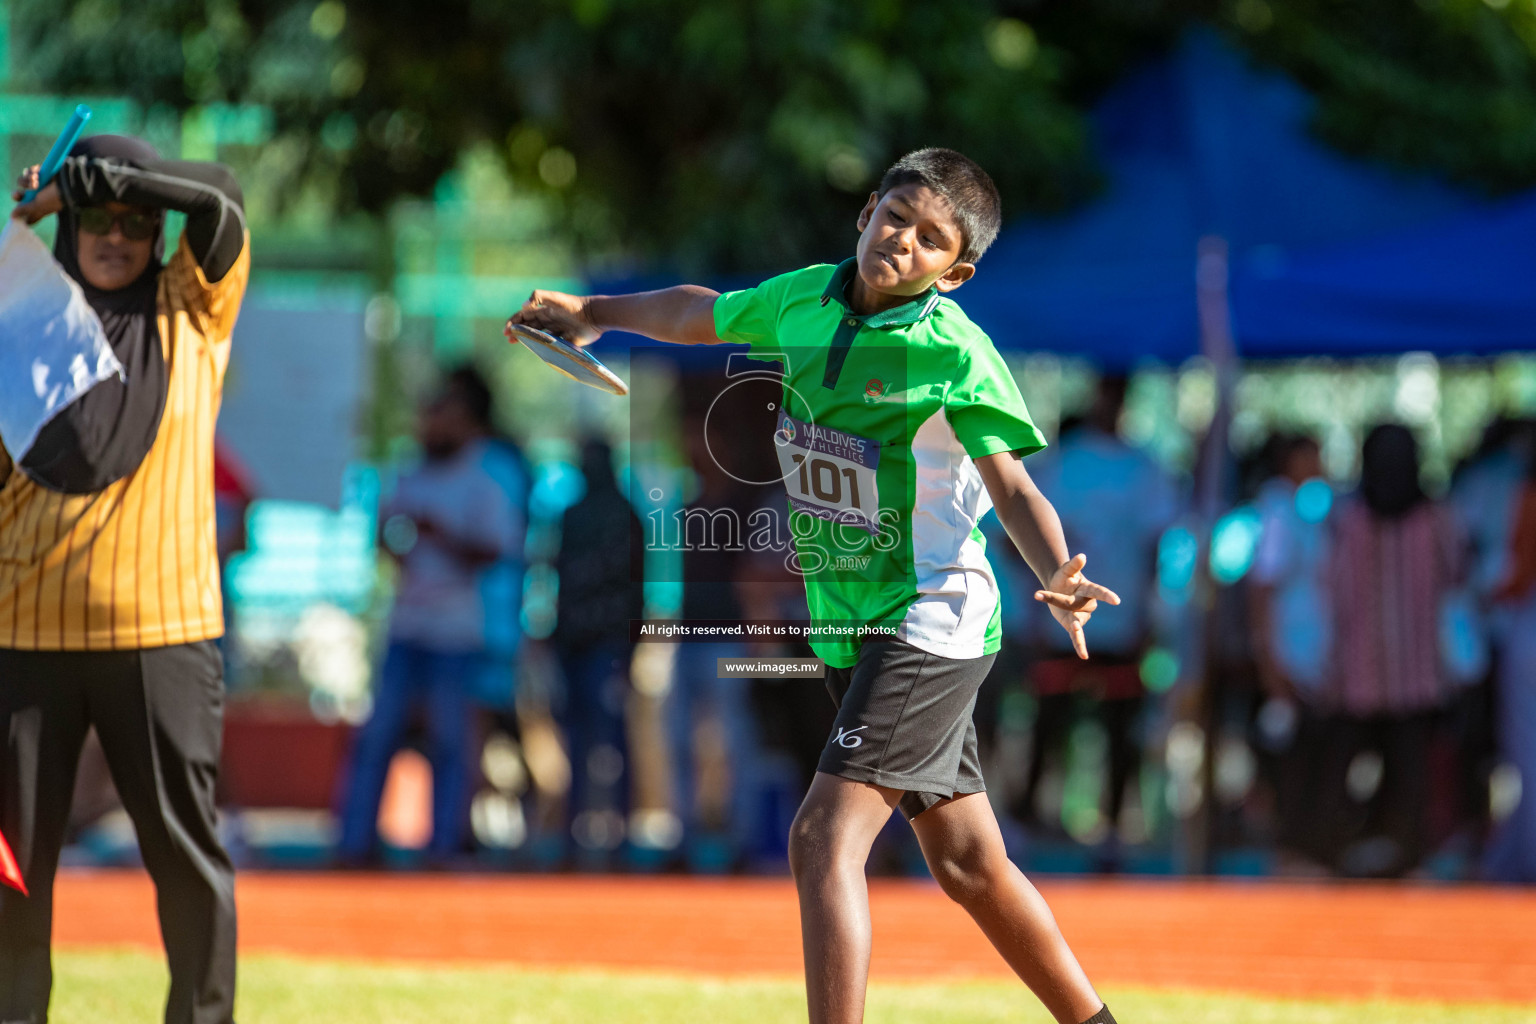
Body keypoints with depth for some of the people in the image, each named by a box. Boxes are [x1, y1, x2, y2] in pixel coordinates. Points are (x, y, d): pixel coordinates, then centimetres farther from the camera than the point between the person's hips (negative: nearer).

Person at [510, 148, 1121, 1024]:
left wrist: (1057, 576, -36)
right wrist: (589, 312, 33)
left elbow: (1015, 491, -18)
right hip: (852, 629, 7)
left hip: (928, 624, -7)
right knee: (969, 864, 15)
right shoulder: (799, 302, 3)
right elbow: (699, 314, 22)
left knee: (825, 840, -20)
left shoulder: (955, 353, -15)